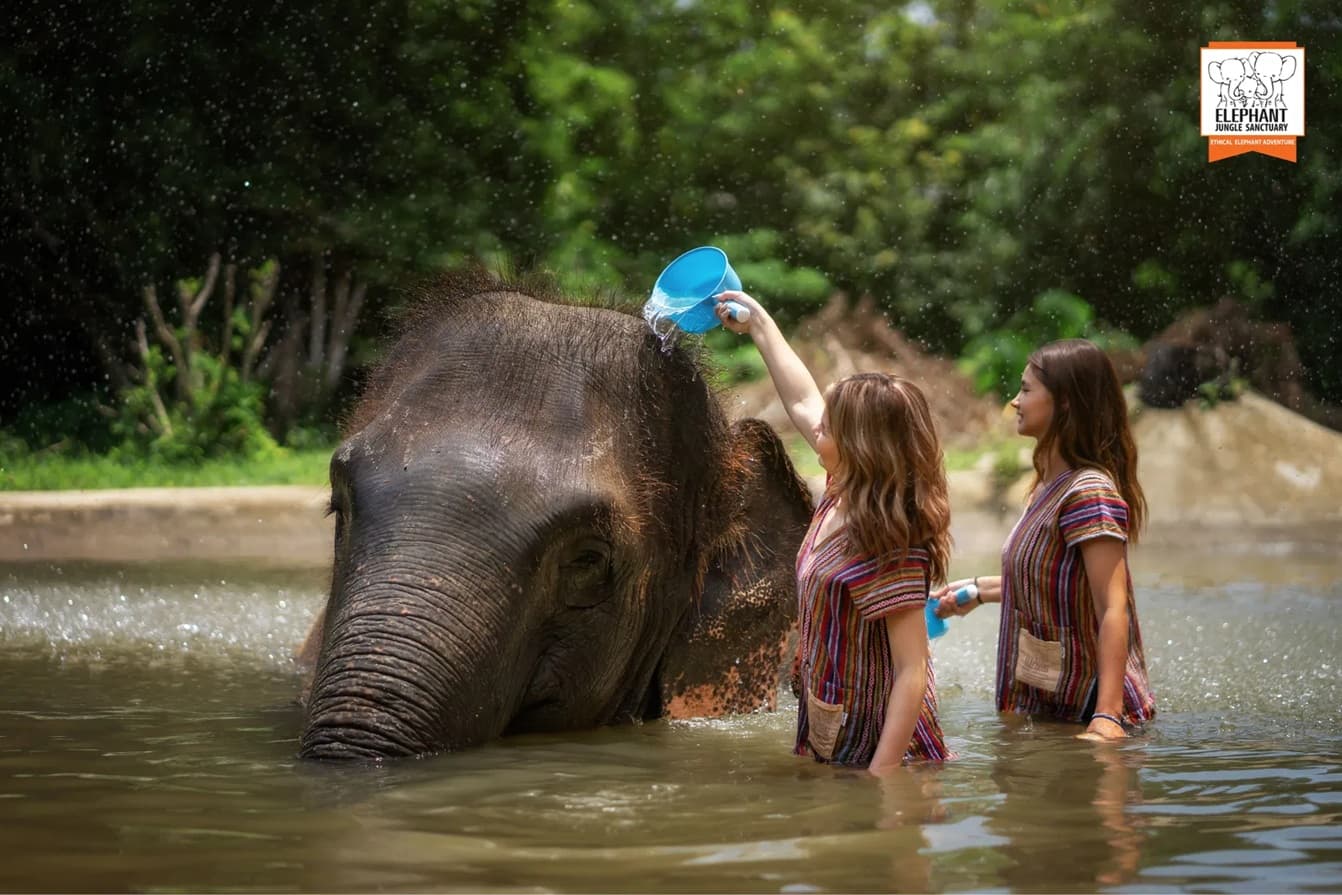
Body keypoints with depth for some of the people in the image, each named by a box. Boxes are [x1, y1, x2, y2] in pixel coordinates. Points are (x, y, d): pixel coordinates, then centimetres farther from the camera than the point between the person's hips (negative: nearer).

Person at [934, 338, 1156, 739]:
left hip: (1084, 711, -10)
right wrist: (979, 589, 22)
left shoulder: (1090, 495, -22)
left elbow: (1114, 609, -27)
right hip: (1046, 705, 10)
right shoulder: (1048, 487, 10)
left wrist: (1107, 715, -33)